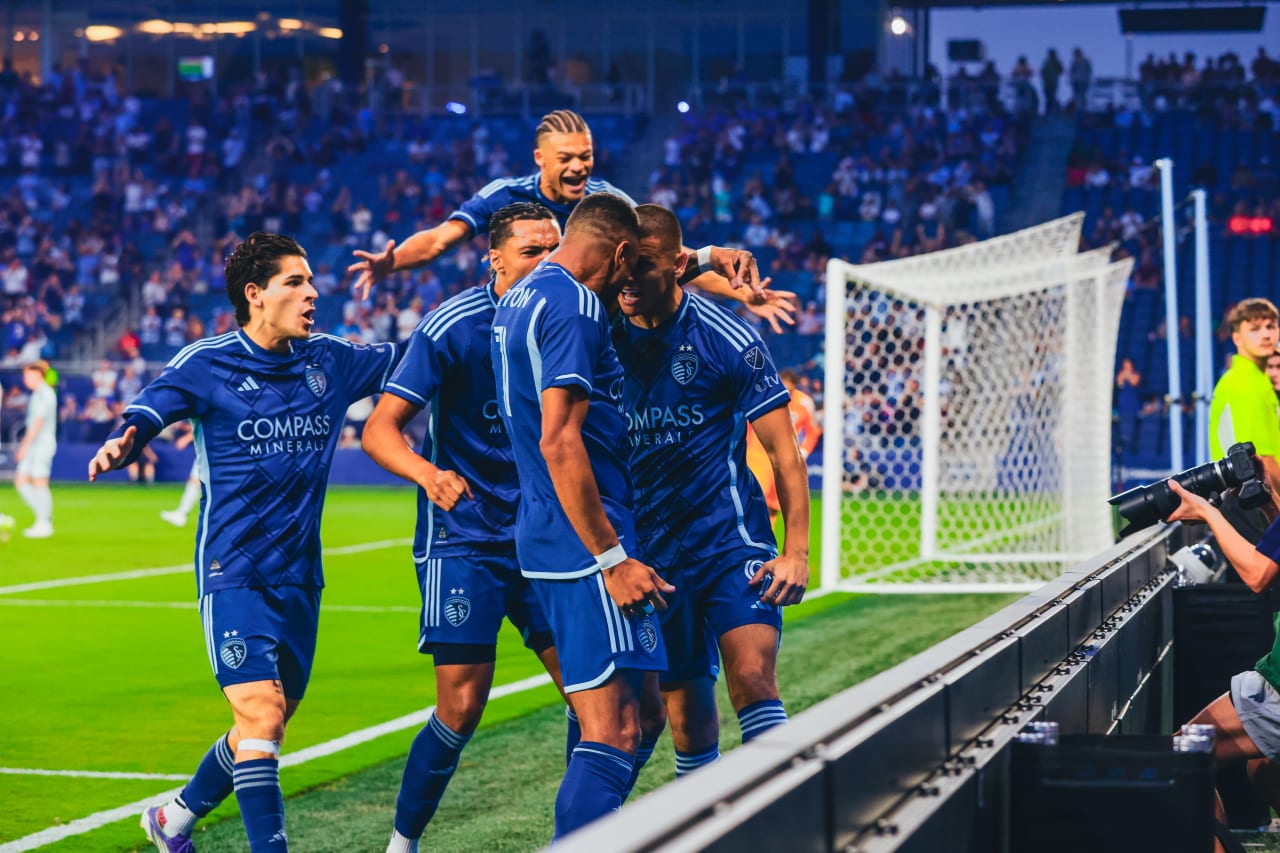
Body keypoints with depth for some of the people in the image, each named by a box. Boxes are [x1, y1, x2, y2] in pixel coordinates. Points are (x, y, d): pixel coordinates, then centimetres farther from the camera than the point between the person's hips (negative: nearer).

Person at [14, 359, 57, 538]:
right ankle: (44, 516, 11)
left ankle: (44, 524, 0)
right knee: (21, 481, 7)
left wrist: (25, 446, -18)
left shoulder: (44, 394, -12)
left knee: (39, 483, -6)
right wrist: (24, 445, 19)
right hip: (33, 446, 9)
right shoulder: (37, 394, 16)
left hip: (42, 443, -9)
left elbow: (38, 422, -18)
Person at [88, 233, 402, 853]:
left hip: (299, 575, 5)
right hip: (234, 572, -5)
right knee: (262, 712, -19)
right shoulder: (206, 364, -7)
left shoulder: (330, 360, 6)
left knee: (268, 726, 12)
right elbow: (142, 418, -12)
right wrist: (120, 444, -34)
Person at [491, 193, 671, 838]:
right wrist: (613, 559, -20)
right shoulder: (573, 305, -14)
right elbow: (559, 440, -21)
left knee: (641, 701, 17)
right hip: (585, 543, -11)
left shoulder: (522, 297, 17)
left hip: (546, 536, 11)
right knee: (614, 736, -13)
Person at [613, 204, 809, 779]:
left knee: (752, 677, -20)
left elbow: (783, 450, -3)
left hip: (731, 538, -4)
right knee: (683, 706, 5)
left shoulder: (726, 339, -8)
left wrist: (797, 552, -10)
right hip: (651, 553, 4)